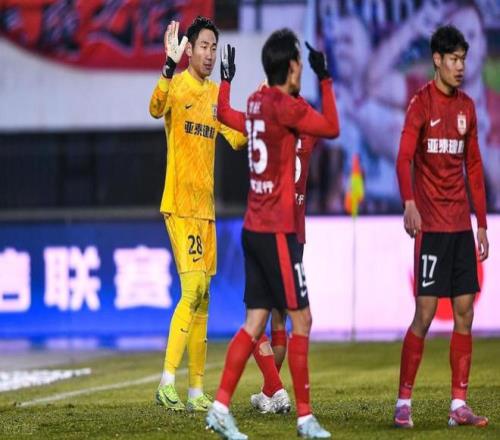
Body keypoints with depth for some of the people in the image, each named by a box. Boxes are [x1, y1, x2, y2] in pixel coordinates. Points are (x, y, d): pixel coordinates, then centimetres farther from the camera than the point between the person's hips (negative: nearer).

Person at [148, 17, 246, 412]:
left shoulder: (216, 94, 15)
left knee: (202, 299, 9)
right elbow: (156, 108, -29)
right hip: (180, 204, -8)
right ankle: (168, 381, -17)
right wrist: (170, 65, -43)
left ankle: (197, 390, 13)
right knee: (192, 288, -18)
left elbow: (237, 138, 18)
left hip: (206, 206, 8)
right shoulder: (177, 86, -7)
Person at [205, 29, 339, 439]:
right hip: (277, 231, -8)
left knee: (255, 322, 7)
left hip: (255, 228, 8)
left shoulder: (257, 102, 10)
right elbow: (332, 128, -7)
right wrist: (325, 79, 0)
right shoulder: (285, 106, -13)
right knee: (302, 319, -2)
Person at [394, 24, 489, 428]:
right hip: (431, 224, -6)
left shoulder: (467, 107, 13)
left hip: (461, 225, 6)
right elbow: (404, 157, -16)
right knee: (425, 312, -8)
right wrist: (409, 202, -33)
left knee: (464, 312, 4)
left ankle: (459, 405, 7)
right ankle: (404, 402, -1)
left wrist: (482, 224, 16)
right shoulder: (421, 103, -6)